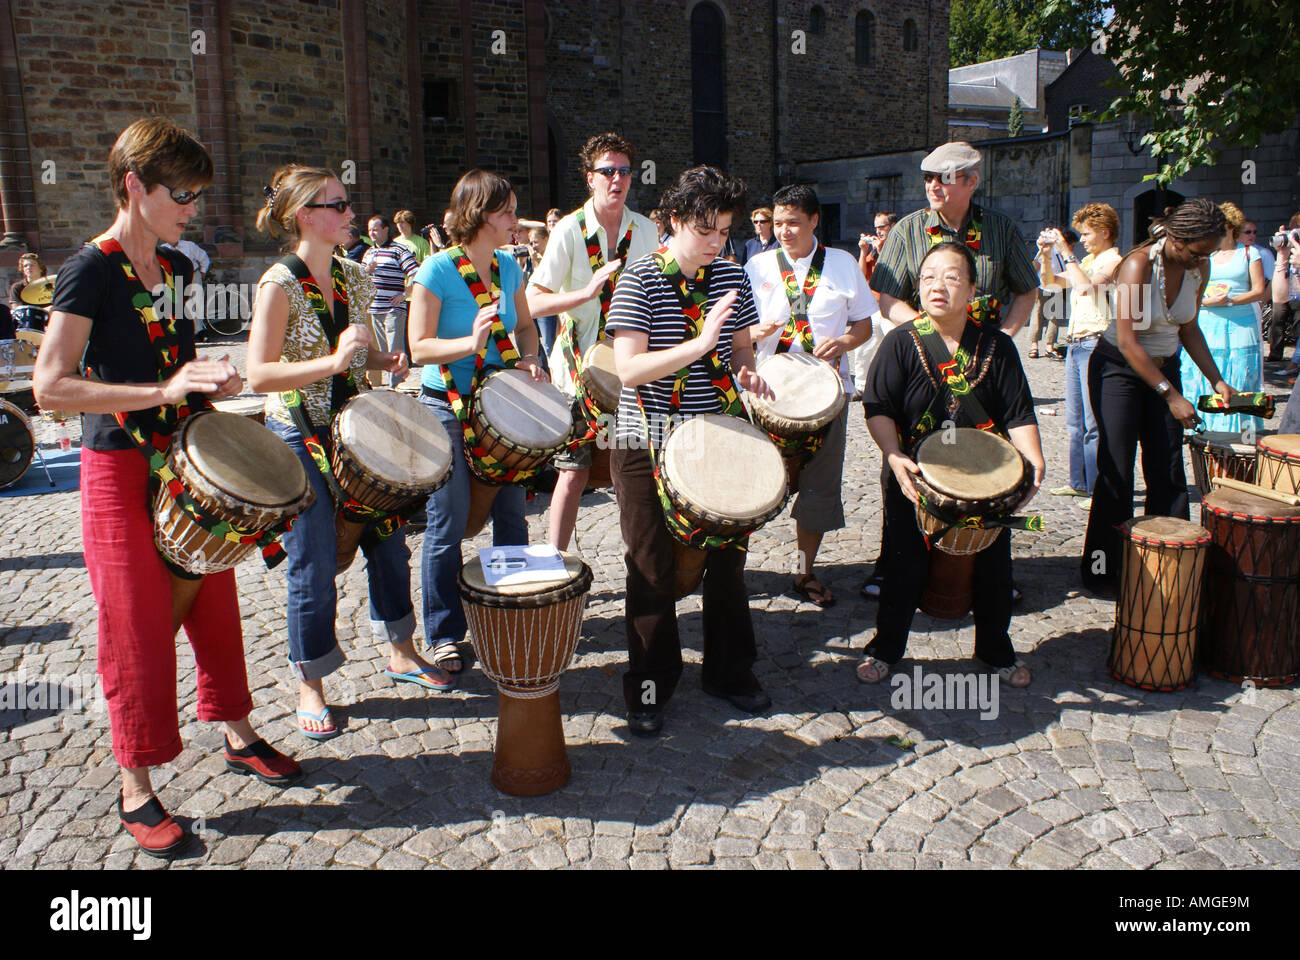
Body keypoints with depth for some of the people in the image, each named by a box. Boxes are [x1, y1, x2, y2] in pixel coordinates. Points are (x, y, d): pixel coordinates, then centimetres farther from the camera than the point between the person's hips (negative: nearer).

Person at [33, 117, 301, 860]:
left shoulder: (178, 266, 9)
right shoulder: (90, 271, -13)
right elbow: (51, 386, -22)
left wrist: (215, 382, 3)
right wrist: (162, 389, -29)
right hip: (122, 470, -7)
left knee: (215, 604, 15)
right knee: (140, 629, 1)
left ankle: (239, 736, 33)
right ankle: (137, 791, 17)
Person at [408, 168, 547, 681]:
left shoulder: (508, 266, 4)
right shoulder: (437, 270, -13)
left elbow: (524, 325, 15)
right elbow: (420, 346, -15)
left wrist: (528, 358, -5)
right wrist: (470, 343, -30)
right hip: (447, 407, -5)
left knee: (511, 512, 12)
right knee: (449, 524, 1)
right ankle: (443, 634, 17)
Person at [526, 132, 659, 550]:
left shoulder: (646, 231, 6)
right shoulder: (570, 230, -6)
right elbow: (533, 303, -12)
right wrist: (586, 292, -27)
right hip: (580, 369, -4)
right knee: (574, 472, -2)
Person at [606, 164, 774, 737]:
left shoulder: (732, 277, 4)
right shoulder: (639, 280, -11)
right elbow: (629, 369, -21)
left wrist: (746, 371, -8)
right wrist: (699, 344, -31)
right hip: (650, 446, -4)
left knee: (727, 560, 12)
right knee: (653, 570, 4)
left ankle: (730, 672, 31)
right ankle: (648, 689, 20)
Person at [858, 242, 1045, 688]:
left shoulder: (997, 345, -1)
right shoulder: (901, 342, -6)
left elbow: (1019, 413, -2)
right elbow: (878, 408, -10)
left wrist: (1034, 458, -17)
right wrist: (894, 457, -24)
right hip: (913, 476, -2)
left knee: (994, 568, 10)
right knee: (905, 567, 4)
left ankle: (996, 649, 33)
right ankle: (885, 647, 25)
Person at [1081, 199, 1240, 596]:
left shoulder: (1198, 269, -2)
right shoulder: (1138, 265, -22)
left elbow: (1188, 328, 11)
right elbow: (1127, 343, -23)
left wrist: (1217, 380, 2)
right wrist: (1171, 396, -23)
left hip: (1164, 368, 6)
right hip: (1119, 369, -6)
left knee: (1168, 473, 2)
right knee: (1116, 473, -5)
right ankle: (1101, 572, 6)